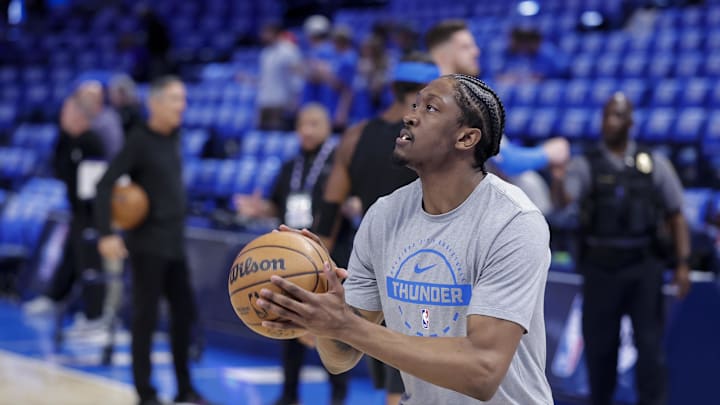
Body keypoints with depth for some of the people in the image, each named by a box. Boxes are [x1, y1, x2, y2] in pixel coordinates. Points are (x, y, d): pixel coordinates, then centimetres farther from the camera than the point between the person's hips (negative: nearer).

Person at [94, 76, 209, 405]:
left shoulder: (172, 138, 8)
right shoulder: (139, 141, -13)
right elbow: (104, 185, -18)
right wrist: (105, 234, -25)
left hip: (175, 242, 7)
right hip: (148, 244, -7)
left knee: (184, 312, 11)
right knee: (146, 317, 0)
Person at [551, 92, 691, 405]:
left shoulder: (654, 164, 5)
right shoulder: (586, 165, 0)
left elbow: (676, 215, 6)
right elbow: (563, 198, -19)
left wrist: (682, 263, -2)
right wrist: (557, 179, -42)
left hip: (643, 267, 0)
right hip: (600, 268, 0)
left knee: (650, 343, 0)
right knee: (599, 344, 8)